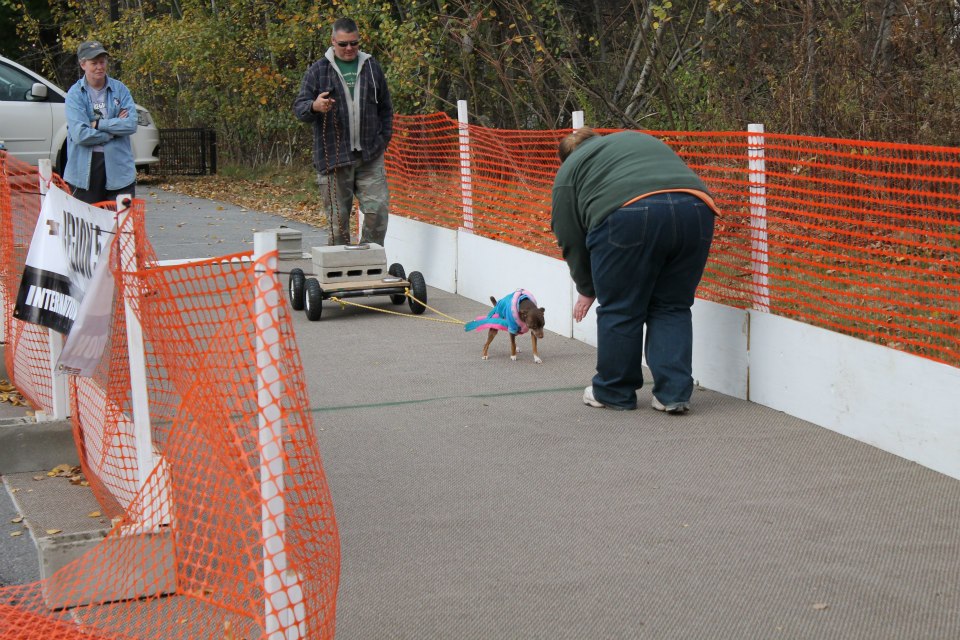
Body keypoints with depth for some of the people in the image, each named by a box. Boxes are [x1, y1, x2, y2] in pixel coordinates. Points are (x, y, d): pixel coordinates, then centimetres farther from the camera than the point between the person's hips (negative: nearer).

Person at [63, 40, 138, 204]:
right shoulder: (75, 94, -1)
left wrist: (98, 124, -10)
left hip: (119, 168, 2)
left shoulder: (120, 89, 6)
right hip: (84, 171, -1)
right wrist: (114, 130, -8)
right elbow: (80, 134, -13)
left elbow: (131, 124, -7)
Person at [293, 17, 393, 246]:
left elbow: (385, 108, 22)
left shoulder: (372, 67, 13)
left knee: (378, 208, -8)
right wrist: (314, 107, -23)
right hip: (333, 156, -2)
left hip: (370, 156, 2)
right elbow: (299, 108, 0)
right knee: (338, 217, 1)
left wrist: (383, 139, 11)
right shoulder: (318, 70, 5)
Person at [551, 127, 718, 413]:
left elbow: (571, 238, 17)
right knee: (672, 307, 15)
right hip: (695, 209, 5)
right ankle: (674, 393, 12)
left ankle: (615, 392, 20)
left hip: (629, 217, -5)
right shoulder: (640, 140, 36)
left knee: (619, 310, 9)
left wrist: (587, 290, 28)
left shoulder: (570, 170, 21)